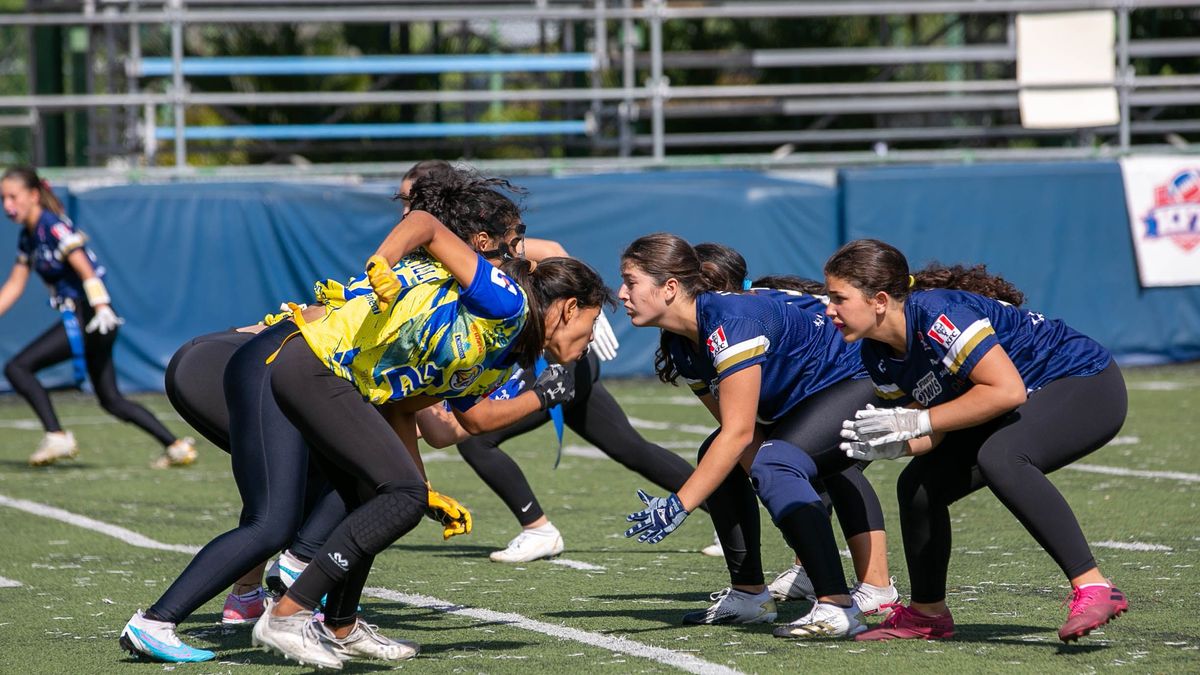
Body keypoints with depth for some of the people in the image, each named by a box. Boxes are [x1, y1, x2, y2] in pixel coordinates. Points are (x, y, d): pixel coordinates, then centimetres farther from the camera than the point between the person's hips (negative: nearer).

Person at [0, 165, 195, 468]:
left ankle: (57, 437, -15)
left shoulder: (53, 226, -13)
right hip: (75, 317, 10)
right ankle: (176, 446, 15)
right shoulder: (28, 236, 14)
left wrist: (101, 309, -38)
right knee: (111, 400, 14)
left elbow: (85, 269, -26)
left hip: (89, 318, -10)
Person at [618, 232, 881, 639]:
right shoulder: (679, 346, 0)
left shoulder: (731, 322, -30)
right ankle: (749, 595, 16)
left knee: (774, 465, -30)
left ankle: (838, 608, -36)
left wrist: (678, 506, -35)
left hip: (850, 381, -10)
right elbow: (734, 428, -2)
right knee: (716, 460, 8)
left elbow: (739, 432, -33)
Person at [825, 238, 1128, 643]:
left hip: (1087, 384, -9)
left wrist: (915, 421, -29)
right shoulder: (879, 357, -1)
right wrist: (895, 445, -20)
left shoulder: (937, 312, -28)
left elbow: (1007, 390, -33)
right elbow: (936, 433, 3)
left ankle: (1093, 590, -37)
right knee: (918, 485, 4)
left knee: (998, 458, -36)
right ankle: (926, 615, 24)